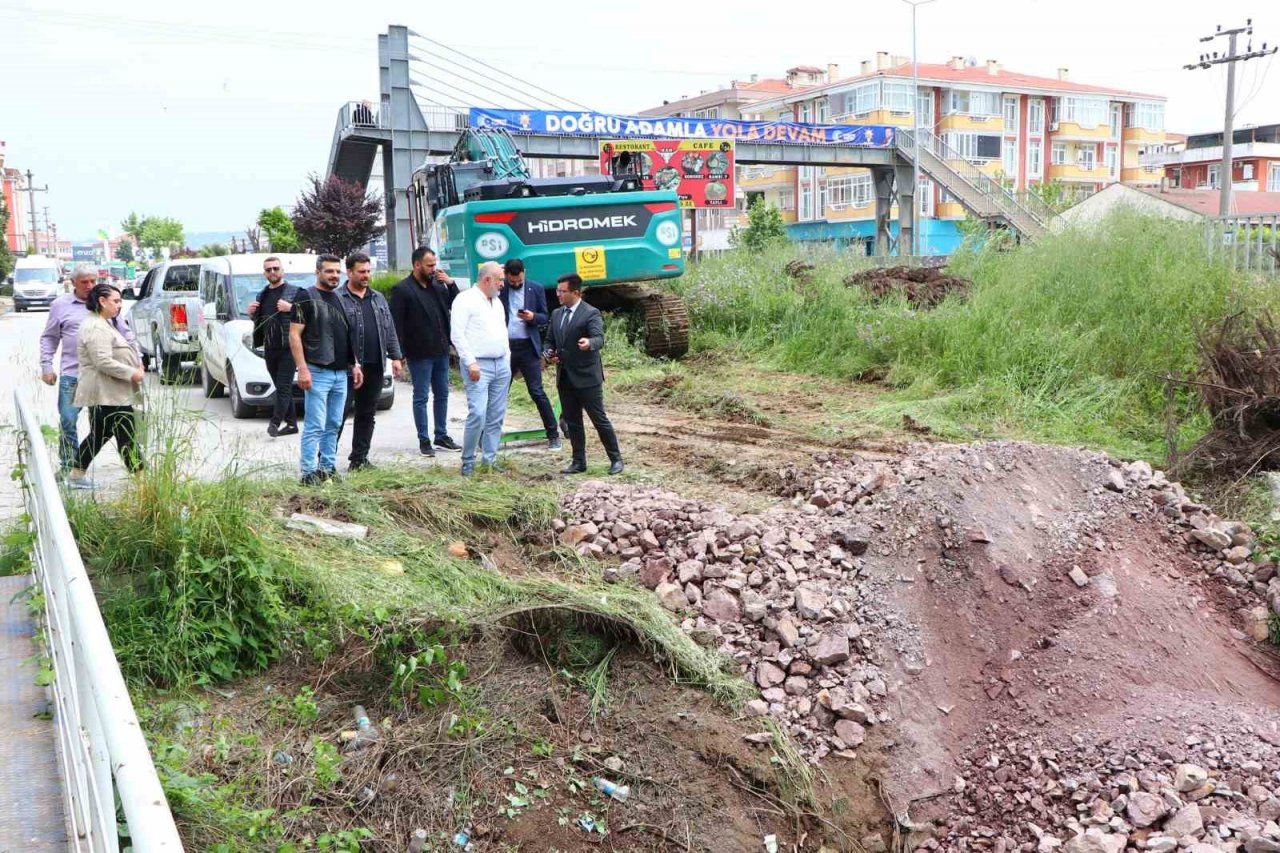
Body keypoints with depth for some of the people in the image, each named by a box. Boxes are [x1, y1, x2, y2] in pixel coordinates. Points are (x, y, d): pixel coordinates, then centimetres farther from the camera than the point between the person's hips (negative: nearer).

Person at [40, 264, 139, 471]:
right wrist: (46, 366, 3)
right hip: (72, 374, -1)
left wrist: (137, 358, 9)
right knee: (67, 421, -2)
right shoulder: (61, 305, 6)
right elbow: (49, 338, 10)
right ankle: (68, 465, 10)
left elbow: (126, 333, 14)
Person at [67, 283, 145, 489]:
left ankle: (77, 475, 27)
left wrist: (137, 363, 12)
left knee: (99, 434, 19)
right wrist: (132, 373, -19)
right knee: (126, 437, -9)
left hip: (108, 394, 11)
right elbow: (103, 362, -24)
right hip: (108, 395, -11)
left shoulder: (103, 324, 18)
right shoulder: (96, 329, -17)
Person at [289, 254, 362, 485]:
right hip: (318, 372, -7)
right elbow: (294, 335, -10)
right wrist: (302, 369, -18)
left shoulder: (341, 299, 16)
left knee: (334, 425, 11)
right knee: (315, 426, -8)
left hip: (341, 373, 7)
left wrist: (355, 364, 14)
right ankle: (309, 472, -4)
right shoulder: (306, 298, -5)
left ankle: (328, 468, 19)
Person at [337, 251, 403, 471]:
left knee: (367, 415, 11)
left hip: (375, 366, 6)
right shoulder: (338, 299, -5)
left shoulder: (378, 299, 16)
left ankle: (359, 458, 19)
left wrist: (395, 356, 9)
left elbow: (389, 330, 17)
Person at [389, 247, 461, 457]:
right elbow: (396, 324, -11)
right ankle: (424, 440, 10)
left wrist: (451, 284, -1)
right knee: (421, 398, 3)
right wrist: (399, 354, -16)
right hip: (419, 353, -6)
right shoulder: (402, 289, -8)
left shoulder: (438, 286, 9)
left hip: (441, 351, 6)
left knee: (442, 395, 13)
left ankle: (442, 436, 24)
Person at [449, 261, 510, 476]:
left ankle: (490, 459, 15)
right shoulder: (465, 300, -7)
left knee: (496, 416, 7)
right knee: (478, 414, -14)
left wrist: (507, 358, 15)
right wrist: (471, 363, -18)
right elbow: (457, 334, -13)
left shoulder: (497, 301, 18)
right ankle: (468, 462, -3)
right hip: (478, 365, -8)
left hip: (501, 365, 8)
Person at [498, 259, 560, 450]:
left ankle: (553, 434, 6)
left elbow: (544, 317, 7)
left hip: (528, 347, -1)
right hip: (505, 347, 1)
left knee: (537, 392, -2)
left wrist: (533, 317, -16)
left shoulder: (536, 289, 3)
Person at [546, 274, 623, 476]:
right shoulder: (556, 314, 12)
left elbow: (599, 339, -24)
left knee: (600, 419, 0)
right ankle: (579, 461, 21)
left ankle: (616, 459, 12)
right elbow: (550, 340, 21)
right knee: (572, 422, 11)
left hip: (587, 377, -7)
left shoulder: (591, 313, -10)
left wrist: (589, 343, -46)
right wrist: (550, 354, 0)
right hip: (564, 377, 7)